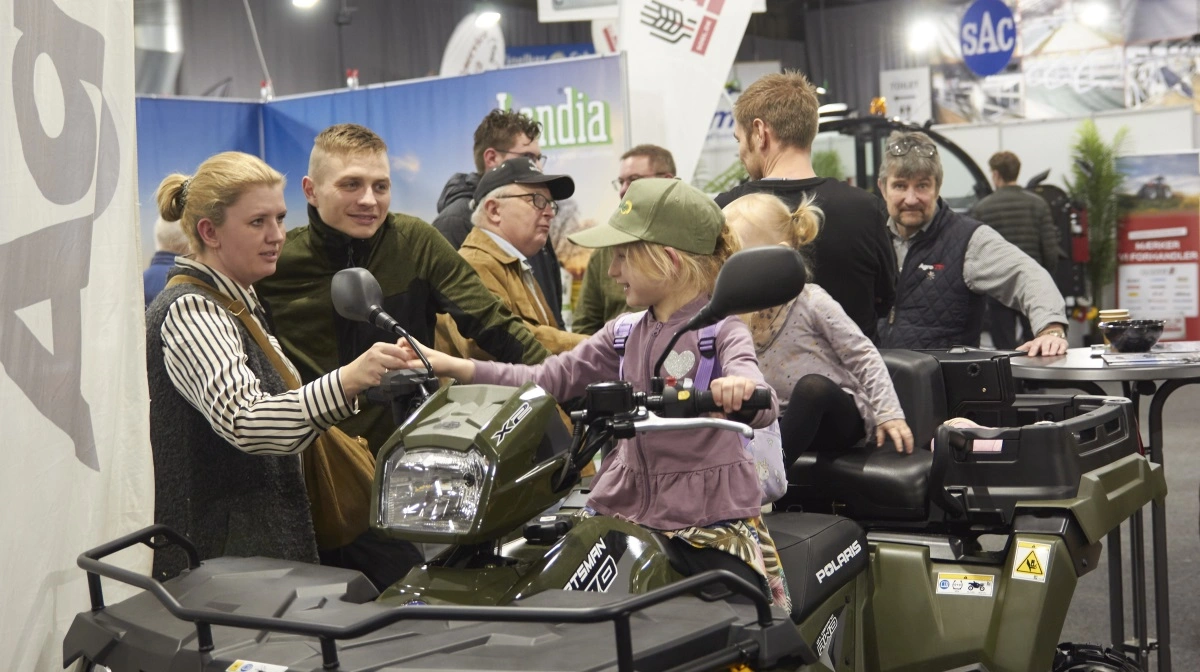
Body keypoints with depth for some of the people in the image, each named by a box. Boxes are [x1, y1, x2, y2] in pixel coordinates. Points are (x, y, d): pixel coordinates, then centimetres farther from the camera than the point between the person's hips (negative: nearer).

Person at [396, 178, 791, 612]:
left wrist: (738, 389, -52)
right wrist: (453, 366, -2)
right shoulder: (625, 334, 9)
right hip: (624, 513, 5)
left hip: (712, 526, -5)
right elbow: (549, 379, 6)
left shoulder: (721, 331, -10)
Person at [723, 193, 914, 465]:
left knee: (812, 385, -38)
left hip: (840, 416, -4)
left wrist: (889, 412, -16)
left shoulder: (811, 302, -13)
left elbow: (865, 357, -11)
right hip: (790, 420, 4)